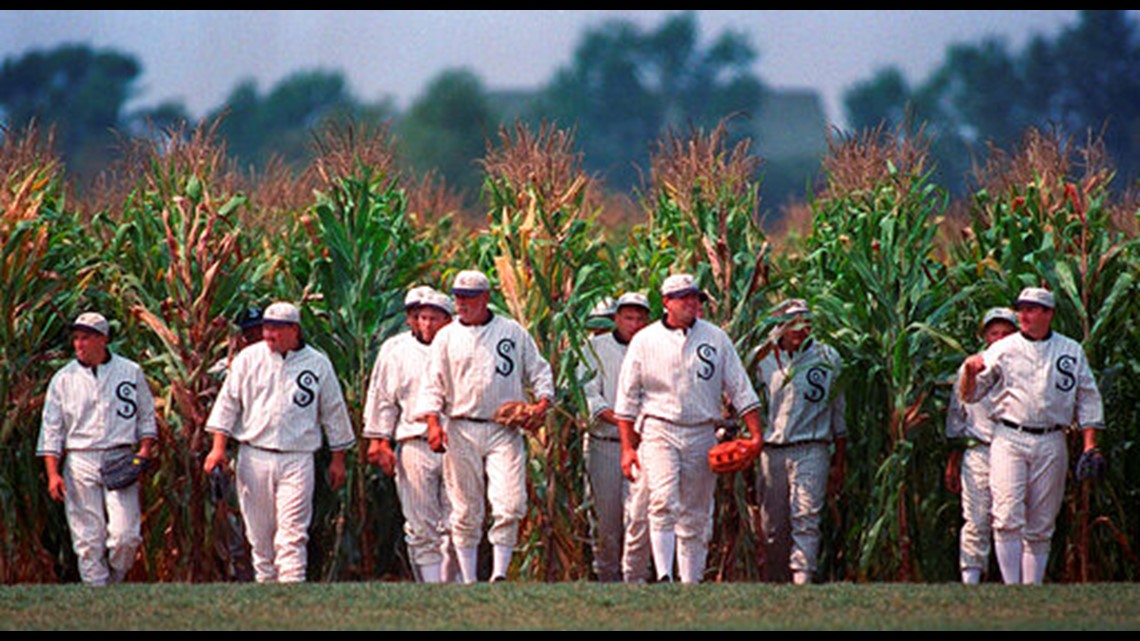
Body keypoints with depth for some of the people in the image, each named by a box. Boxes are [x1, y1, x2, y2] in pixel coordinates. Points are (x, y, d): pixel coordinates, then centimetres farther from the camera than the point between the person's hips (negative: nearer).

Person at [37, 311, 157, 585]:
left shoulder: (130, 372, 8)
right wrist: (53, 473, -3)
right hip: (79, 463, 1)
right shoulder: (63, 379, 8)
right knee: (88, 539, -2)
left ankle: (114, 582, 10)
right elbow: (51, 429, 7)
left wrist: (145, 448, -2)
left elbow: (146, 416, 15)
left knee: (125, 536, -12)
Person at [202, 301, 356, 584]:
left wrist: (338, 459, 11)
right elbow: (228, 401, 7)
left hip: (297, 459, -2)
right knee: (259, 532, 6)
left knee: (292, 533, -10)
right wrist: (219, 446, -2)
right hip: (254, 457, 2)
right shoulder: (249, 358, 5)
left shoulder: (318, 364, 4)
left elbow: (334, 412, 11)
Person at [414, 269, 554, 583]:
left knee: (510, 505, -14)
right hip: (461, 432, 1)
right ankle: (468, 581, 8)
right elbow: (433, 384, 5)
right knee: (466, 511, 2)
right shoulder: (447, 337, 9)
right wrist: (433, 421, -11)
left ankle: (500, 574, -10)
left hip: (504, 431, -1)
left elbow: (538, 371, 14)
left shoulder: (513, 333, 9)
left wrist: (542, 402, -5)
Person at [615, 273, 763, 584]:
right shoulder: (645, 341, 3)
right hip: (659, 431, -2)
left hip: (702, 435, 3)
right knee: (663, 503, -21)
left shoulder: (716, 339, 8)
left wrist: (755, 434, -1)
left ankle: (691, 584, 13)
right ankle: (663, 576, -29)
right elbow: (627, 398, 5)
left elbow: (740, 390, 8)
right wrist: (627, 447, 0)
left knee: (695, 517, 6)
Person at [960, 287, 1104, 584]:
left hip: (1051, 444, 2)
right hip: (1009, 439, -2)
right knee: (1008, 517, -14)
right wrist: (970, 371, -15)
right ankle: (1012, 588, -16)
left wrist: (1090, 446, 4)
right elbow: (970, 395, 7)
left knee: (1040, 526, 4)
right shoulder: (1003, 349, 7)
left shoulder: (1072, 351, 11)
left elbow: (1088, 401, 14)